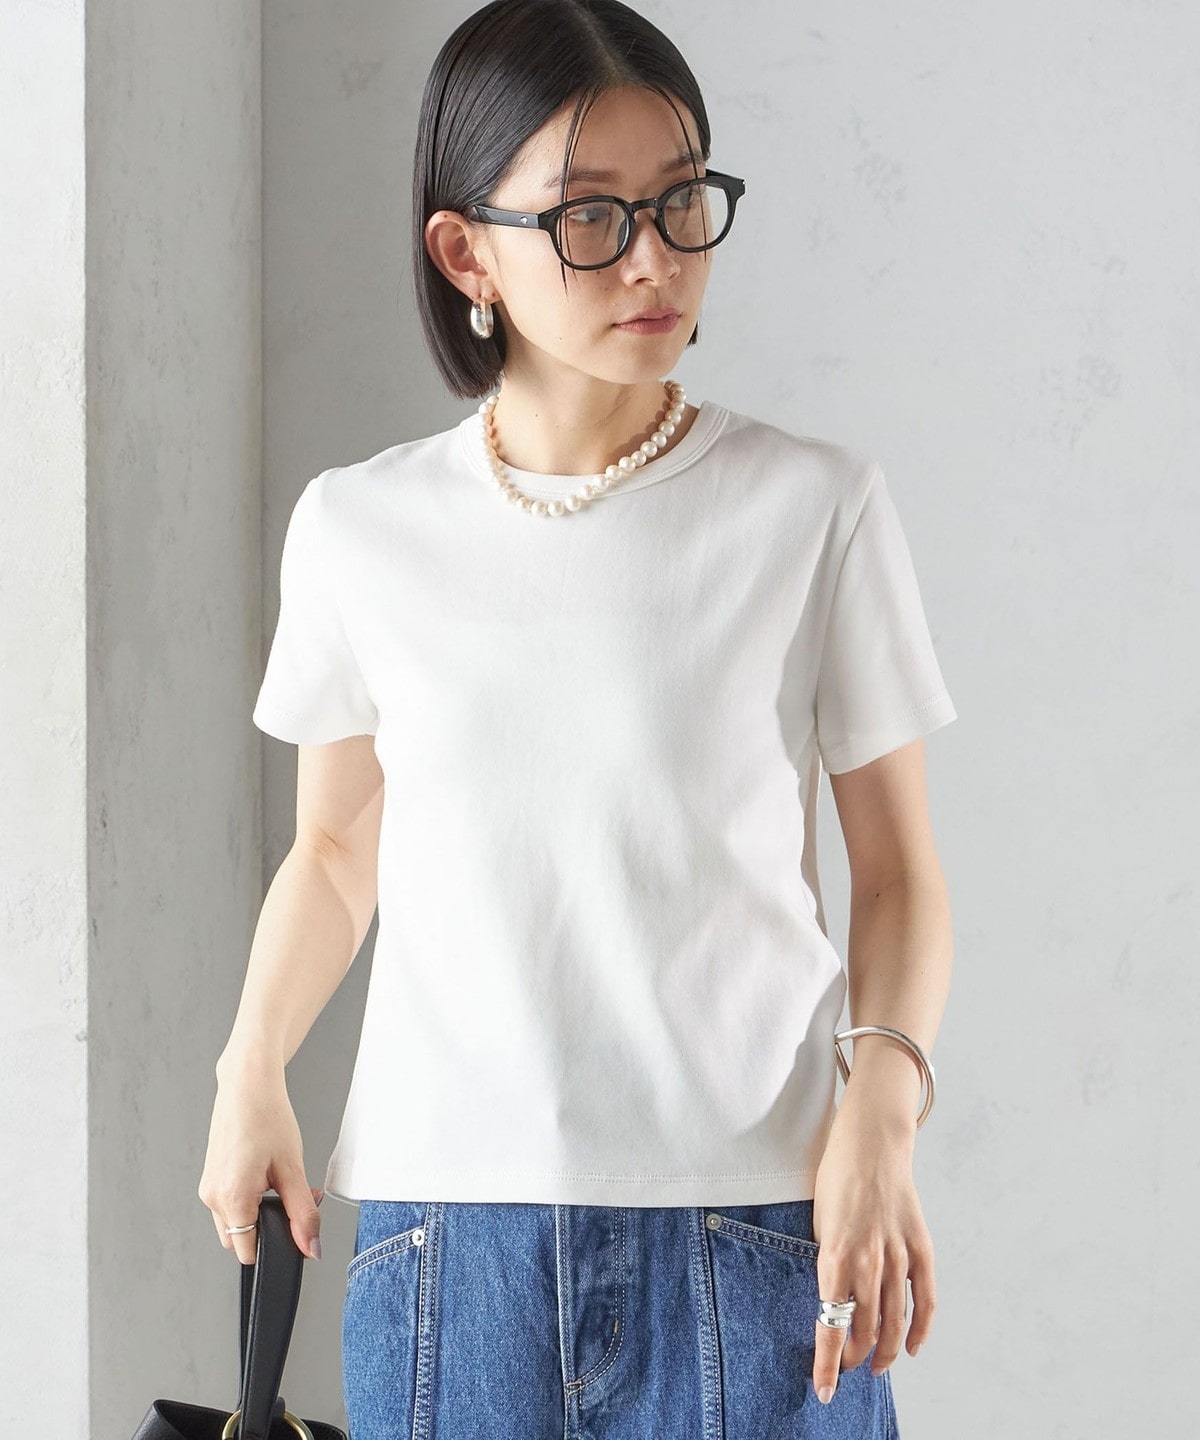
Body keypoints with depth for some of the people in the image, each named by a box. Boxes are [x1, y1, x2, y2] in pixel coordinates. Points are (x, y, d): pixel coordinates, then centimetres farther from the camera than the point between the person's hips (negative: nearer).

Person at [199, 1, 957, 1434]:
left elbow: (896, 866, 2)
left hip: (747, 1223, -1)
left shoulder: (815, 508, -3)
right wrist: (252, 1069, 1)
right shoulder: (358, 529, 3)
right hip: (441, 1223, 2)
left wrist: (880, 1111, -13)